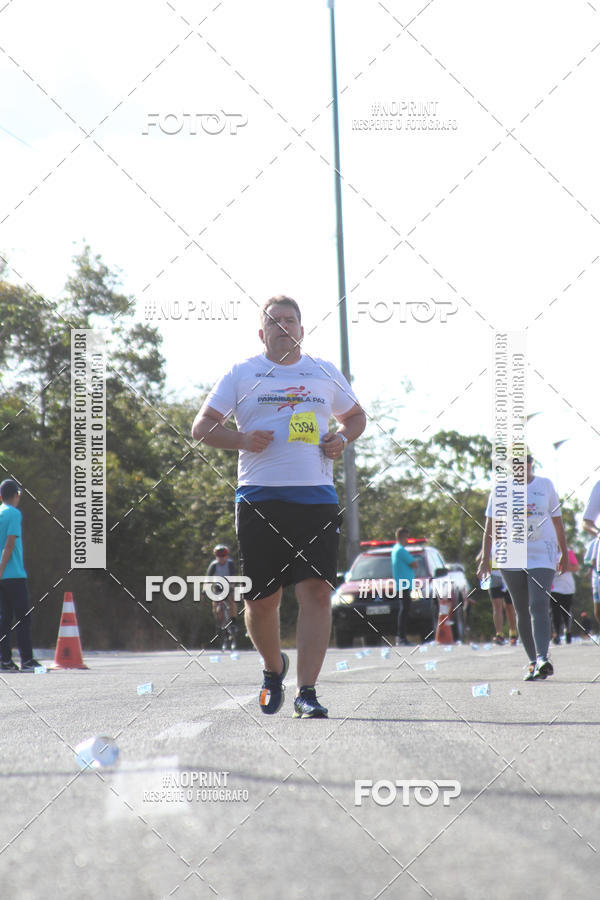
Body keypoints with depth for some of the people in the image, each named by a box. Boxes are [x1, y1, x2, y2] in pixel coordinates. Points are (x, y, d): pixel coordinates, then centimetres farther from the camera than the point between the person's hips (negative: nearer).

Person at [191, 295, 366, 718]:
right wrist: (241, 439, -10)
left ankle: (307, 691, -12)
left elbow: (356, 416, 28)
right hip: (259, 498, -1)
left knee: (317, 591, -13)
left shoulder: (326, 373, 14)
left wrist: (342, 438, 6)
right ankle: (274, 668, 31)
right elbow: (202, 427, 7)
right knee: (261, 600, 2)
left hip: (317, 497, 1)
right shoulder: (241, 374, 8)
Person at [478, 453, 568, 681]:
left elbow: (557, 521, 14)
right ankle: (533, 662, 13)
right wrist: (485, 558, -3)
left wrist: (564, 554, 17)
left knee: (539, 606, -17)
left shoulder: (546, 486, 6)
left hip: (542, 556, -1)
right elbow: (490, 525, 5)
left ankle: (542, 658, -28)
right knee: (522, 612, 5)